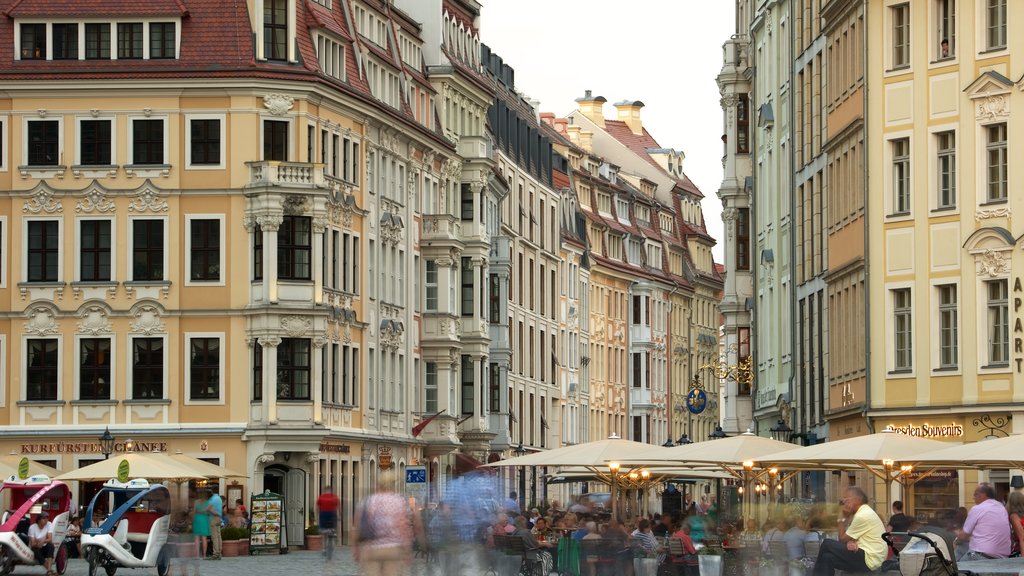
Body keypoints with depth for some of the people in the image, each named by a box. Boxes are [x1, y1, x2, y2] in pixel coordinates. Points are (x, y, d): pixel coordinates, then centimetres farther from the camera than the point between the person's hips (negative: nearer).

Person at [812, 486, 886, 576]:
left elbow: (842, 540, -10)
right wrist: (850, 542, -8)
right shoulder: (864, 512, 15)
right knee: (827, 558, 5)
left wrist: (843, 519, -1)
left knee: (827, 544, -7)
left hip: (868, 560, -10)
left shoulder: (862, 516, -18)